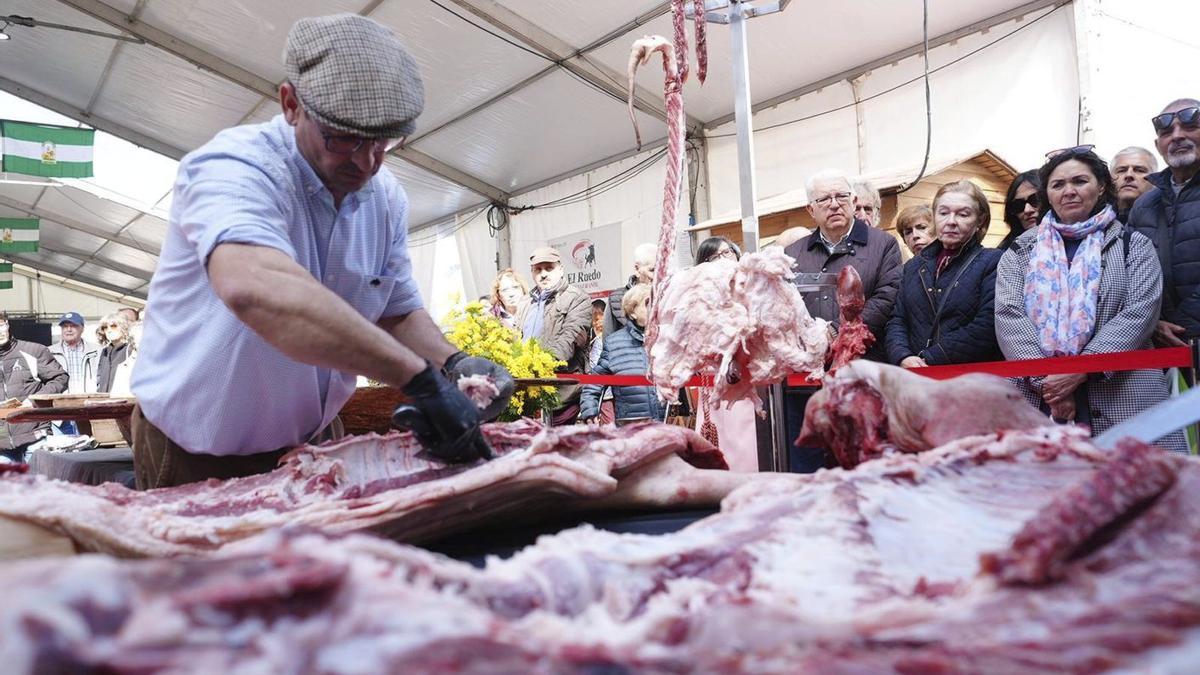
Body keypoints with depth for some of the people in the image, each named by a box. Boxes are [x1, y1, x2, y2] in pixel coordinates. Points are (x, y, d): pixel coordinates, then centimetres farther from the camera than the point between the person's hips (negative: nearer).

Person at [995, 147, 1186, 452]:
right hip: (1035, 399, 1)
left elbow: (1139, 312, -2)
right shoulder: (1021, 250, 13)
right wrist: (1046, 380, -14)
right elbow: (1008, 315, 0)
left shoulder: (1133, 245, 12)